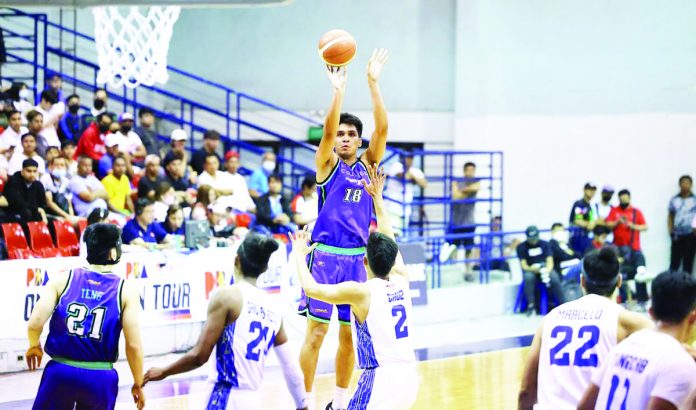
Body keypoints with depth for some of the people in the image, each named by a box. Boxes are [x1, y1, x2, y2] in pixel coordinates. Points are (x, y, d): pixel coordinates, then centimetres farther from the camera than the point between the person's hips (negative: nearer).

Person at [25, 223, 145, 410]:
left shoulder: (63, 278, 1)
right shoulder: (125, 289, -1)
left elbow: (35, 323, -8)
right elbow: (133, 345, -5)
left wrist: (34, 345, 14)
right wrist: (138, 384, 9)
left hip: (61, 372, 0)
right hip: (101, 378, 0)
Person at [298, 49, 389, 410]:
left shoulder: (367, 164, 10)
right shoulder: (327, 164, 1)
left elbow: (382, 128, -4)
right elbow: (327, 129, -18)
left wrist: (373, 83, -15)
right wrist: (338, 90, -30)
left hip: (357, 258, 4)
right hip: (326, 255, -4)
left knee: (350, 334, 9)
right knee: (316, 331, -5)